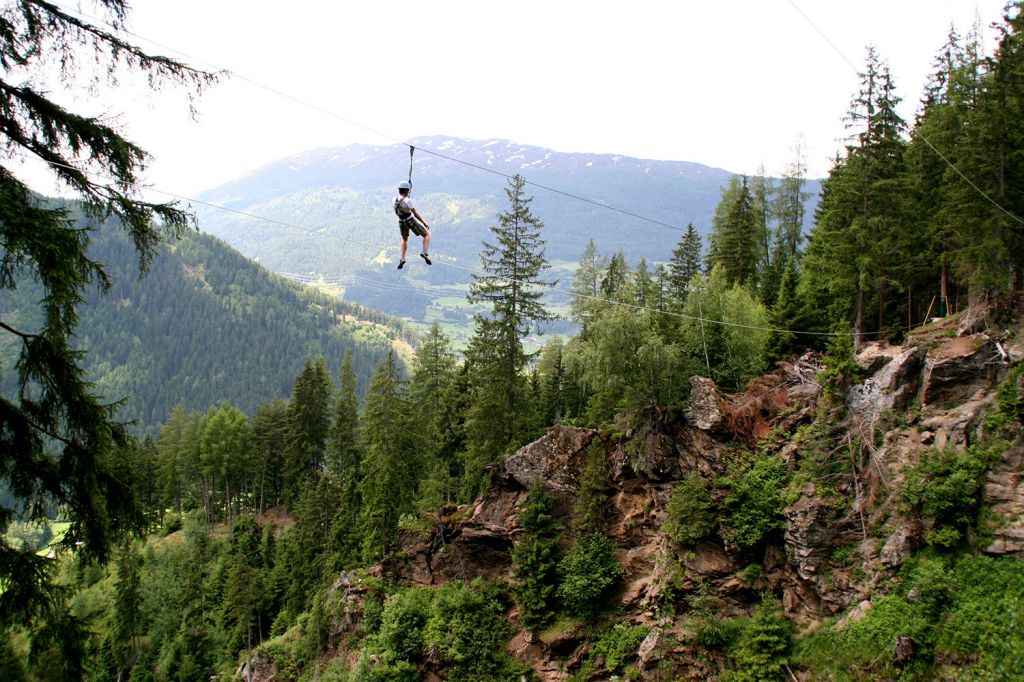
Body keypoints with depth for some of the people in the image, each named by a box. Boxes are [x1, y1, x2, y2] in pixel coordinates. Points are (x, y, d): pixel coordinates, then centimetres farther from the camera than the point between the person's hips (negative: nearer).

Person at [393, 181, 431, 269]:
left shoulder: (395, 199, -5)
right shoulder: (408, 200, -23)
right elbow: (415, 214, -19)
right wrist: (424, 223, -10)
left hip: (401, 223, 6)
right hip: (411, 221, -6)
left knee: (405, 240, 32)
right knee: (427, 235, 11)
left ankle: (401, 258, 17)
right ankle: (425, 253, -10)